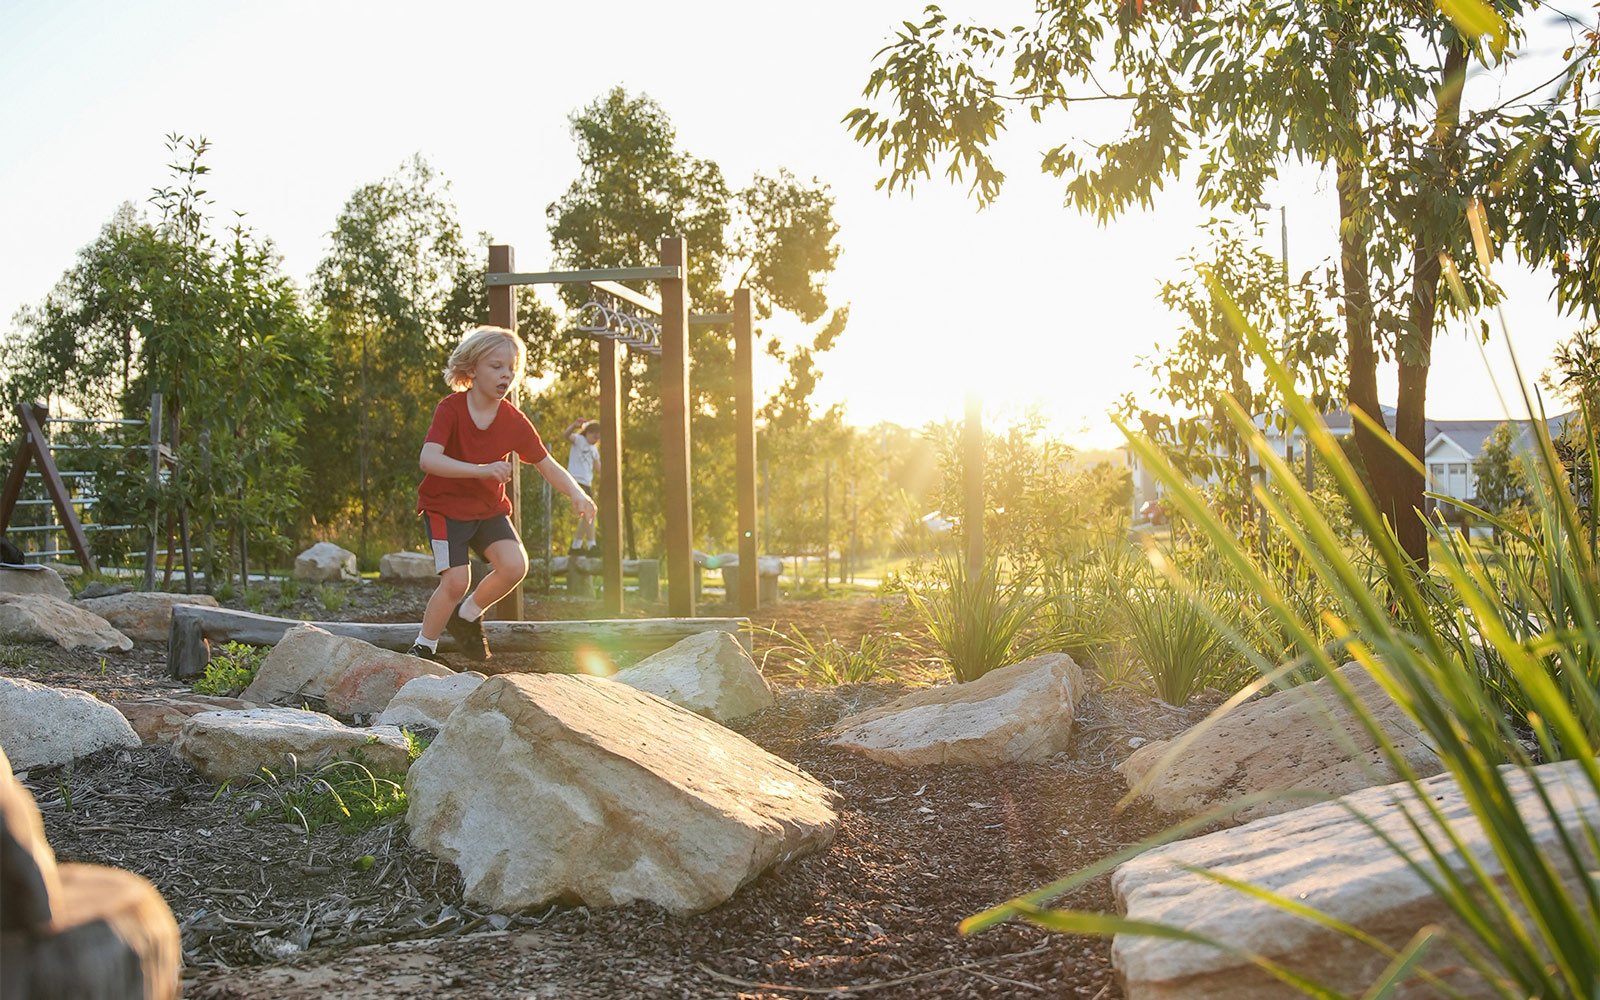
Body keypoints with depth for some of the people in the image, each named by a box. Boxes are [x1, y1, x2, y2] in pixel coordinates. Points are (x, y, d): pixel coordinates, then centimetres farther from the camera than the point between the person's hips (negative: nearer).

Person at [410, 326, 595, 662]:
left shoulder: (515, 422, -6)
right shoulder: (450, 409, -17)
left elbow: (548, 466, -2)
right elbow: (428, 460, -30)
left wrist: (576, 494, -22)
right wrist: (482, 470, -43)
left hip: (490, 508, 4)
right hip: (446, 505, -4)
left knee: (515, 566, -17)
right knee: (456, 581, -17)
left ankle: (467, 617, 10)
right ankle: (423, 647, 7)